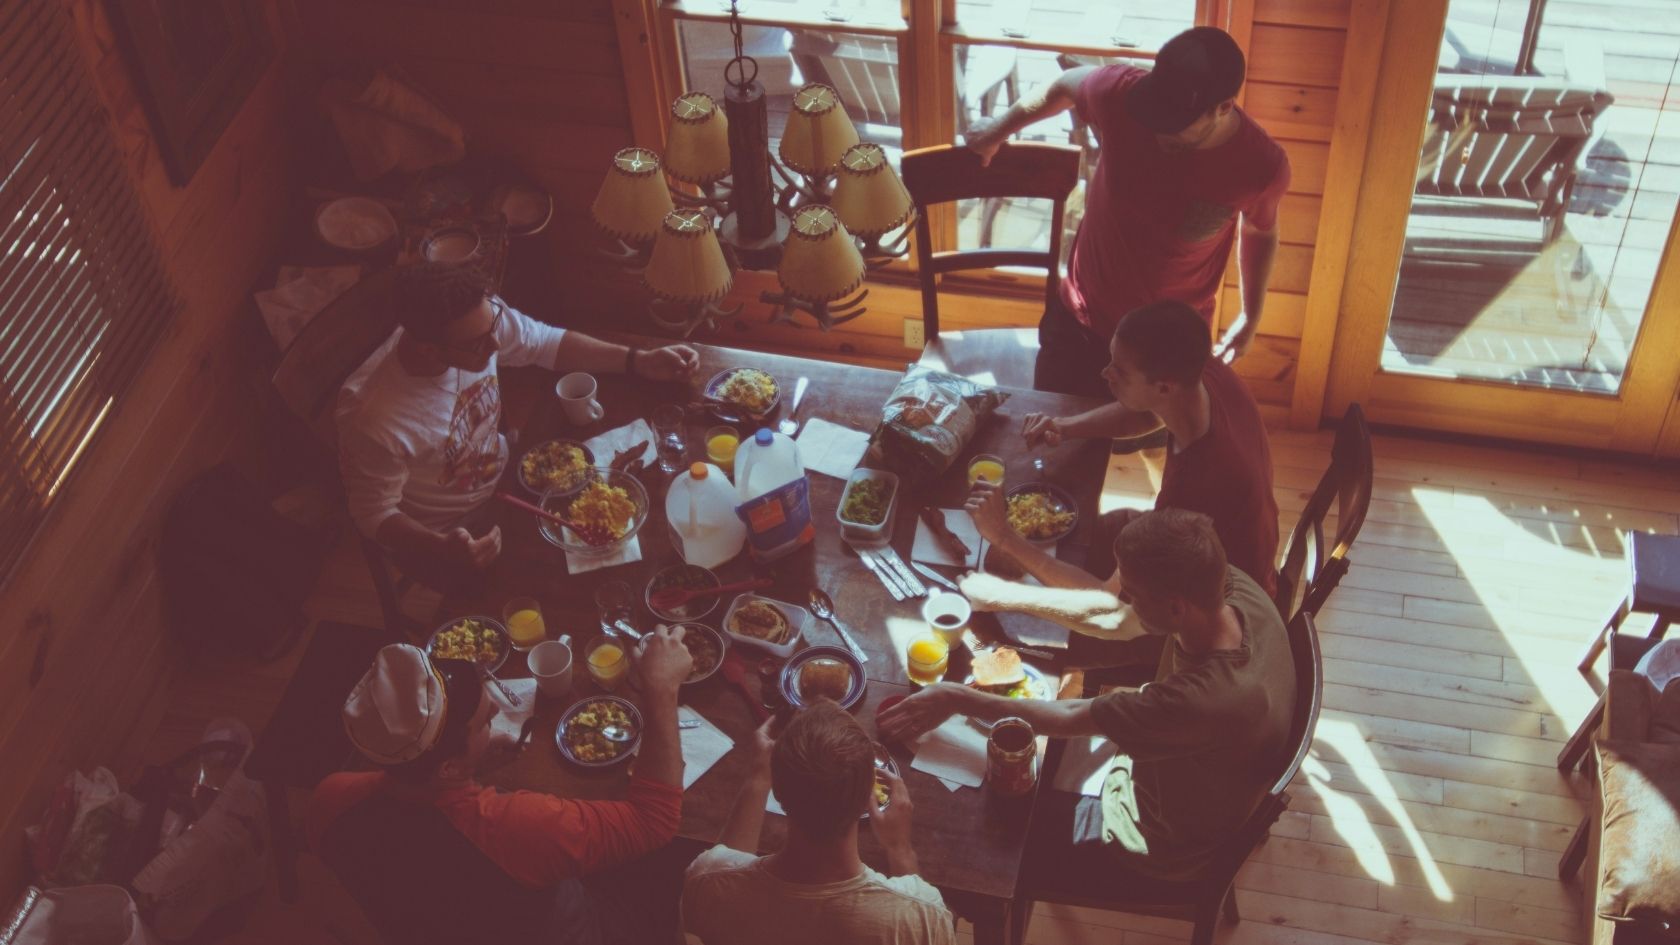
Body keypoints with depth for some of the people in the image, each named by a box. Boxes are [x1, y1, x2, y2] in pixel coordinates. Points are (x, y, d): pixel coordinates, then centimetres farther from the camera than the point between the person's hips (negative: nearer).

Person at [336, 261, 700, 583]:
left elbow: (546, 342, -5)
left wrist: (641, 362, -14)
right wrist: (443, 550, -41)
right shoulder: (375, 420, -40)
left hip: (500, 478, 6)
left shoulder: (482, 318, -25)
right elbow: (374, 513, -24)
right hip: (447, 534, -6)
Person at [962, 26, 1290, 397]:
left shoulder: (1262, 165, -25)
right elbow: (1065, 86, 0)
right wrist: (999, 128, 15)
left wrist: (1251, 318, 6)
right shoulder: (1123, 94, -25)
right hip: (1080, 323, 2)